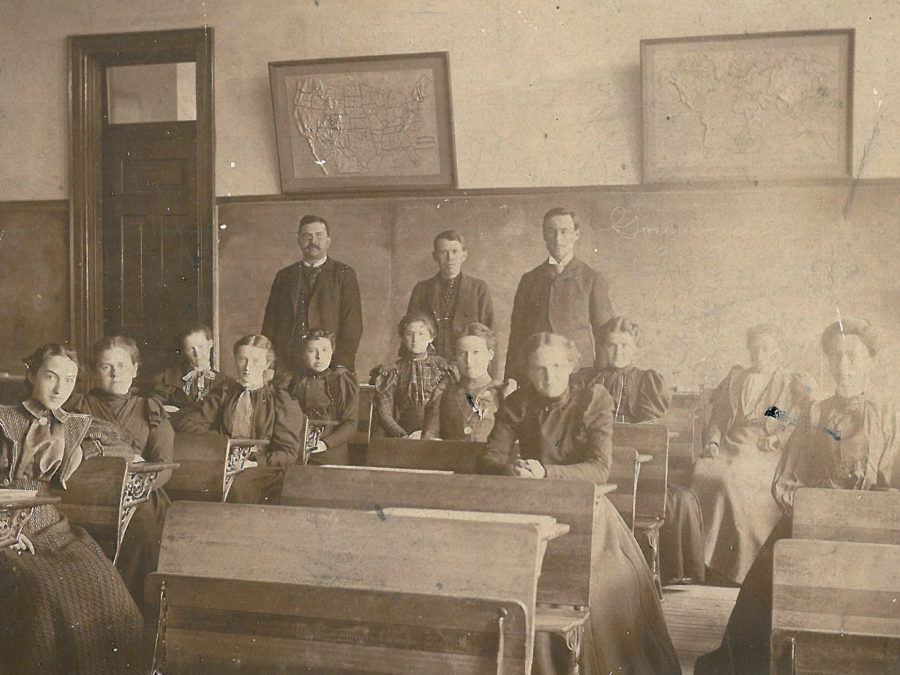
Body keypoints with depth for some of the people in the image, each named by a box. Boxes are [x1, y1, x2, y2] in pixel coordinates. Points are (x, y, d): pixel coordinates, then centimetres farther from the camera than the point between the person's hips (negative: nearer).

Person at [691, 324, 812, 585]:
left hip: (765, 454, -3)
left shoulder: (791, 383, 14)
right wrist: (713, 441, 2)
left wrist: (773, 440, -13)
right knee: (703, 472, -27)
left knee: (731, 478, -32)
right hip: (731, 445, 4)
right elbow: (718, 417, 18)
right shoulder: (735, 378, 23)